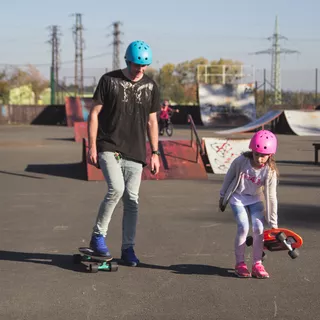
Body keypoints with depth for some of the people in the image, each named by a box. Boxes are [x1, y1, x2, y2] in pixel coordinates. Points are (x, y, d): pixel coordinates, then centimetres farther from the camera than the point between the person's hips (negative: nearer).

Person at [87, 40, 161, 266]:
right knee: (116, 189, -22)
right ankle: (98, 236, -4)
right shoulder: (109, 80, -2)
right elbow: (95, 113, 0)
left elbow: (152, 121, 14)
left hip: (135, 153, 4)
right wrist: (92, 146, -6)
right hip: (109, 147, -3)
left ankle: (128, 248, 15)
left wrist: (155, 153, 9)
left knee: (132, 200, 3)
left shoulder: (150, 87, 9)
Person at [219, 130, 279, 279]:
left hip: (255, 199, 2)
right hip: (237, 197, -2)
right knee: (243, 227, -16)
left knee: (258, 228, -12)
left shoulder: (270, 171, -22)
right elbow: (229, 177, -7)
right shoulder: (241, 161, -25)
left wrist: (273, 223, -14)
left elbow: (271, 197, -17)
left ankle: (257, 264, 1)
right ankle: (240, 263, -3)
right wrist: (222, 197, 5)